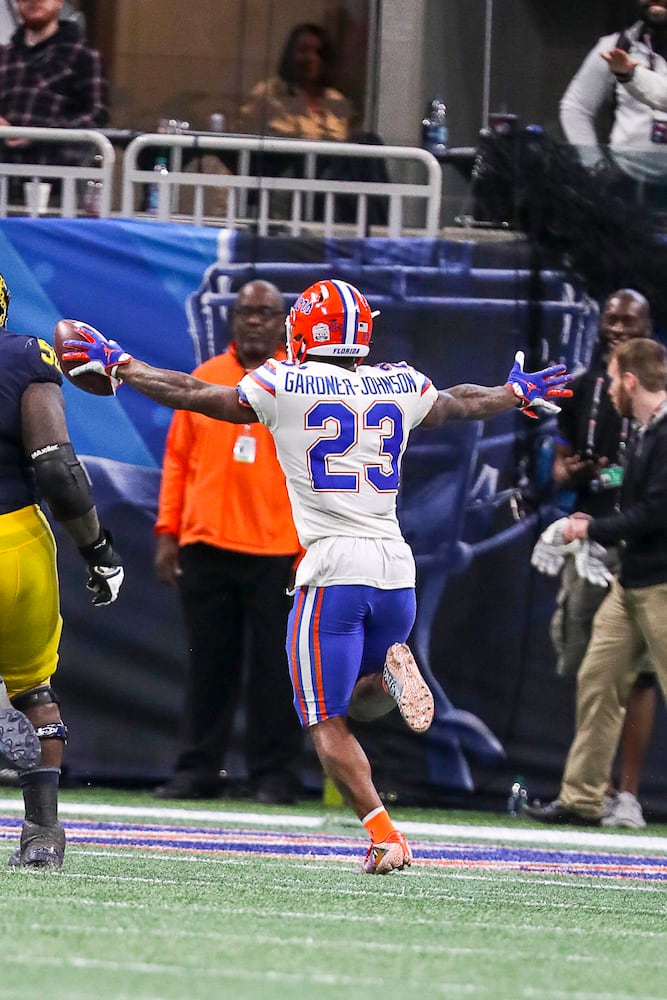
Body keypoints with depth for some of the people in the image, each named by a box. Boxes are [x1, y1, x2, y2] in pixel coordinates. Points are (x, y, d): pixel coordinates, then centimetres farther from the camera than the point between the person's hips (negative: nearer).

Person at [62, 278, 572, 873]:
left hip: (334, 567, -4)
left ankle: (384, 836, -15)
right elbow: (461, 404, 30)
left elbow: (190, 394, 7)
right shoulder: (402, 388, 10)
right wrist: (519, 395, 52)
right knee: (355, 702, 23)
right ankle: (389, 678, -10)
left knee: (328, 724, 1)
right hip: (397, 565, 4)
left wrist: (117, 365, 22)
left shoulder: (285, 387, -2)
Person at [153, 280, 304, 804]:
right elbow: (178, 459, 12)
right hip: (205, 546, 3)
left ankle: (274, 775, 4)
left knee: (274, 667, -1)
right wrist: (167, 532, 5)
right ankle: (198, 770, 12)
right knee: (209, 663, 6)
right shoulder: (205, 379, 10)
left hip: (276, 551, -3)